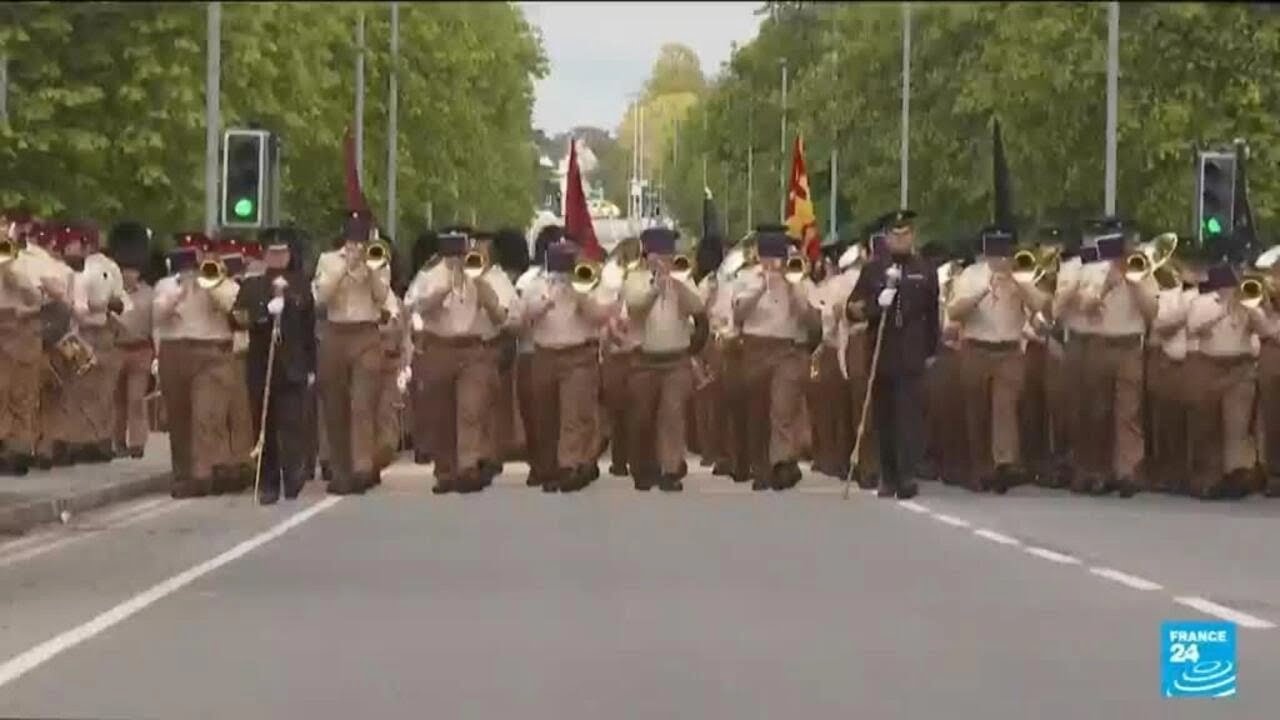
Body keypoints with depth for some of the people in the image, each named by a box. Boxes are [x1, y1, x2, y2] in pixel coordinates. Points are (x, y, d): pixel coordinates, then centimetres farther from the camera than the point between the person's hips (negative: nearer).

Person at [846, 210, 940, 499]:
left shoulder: (925, 272, 5)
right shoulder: (874, 270, 6)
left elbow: (933, 315, 10)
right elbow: (853, 309, 1)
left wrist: (932, 351, 10)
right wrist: (874, 305, -19)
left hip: (912, 356, -2)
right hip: (880, 355, 2)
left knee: (908, 414, -10)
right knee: (883, 417, 6)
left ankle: (906, 476, -14)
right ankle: (888, 477, 14)